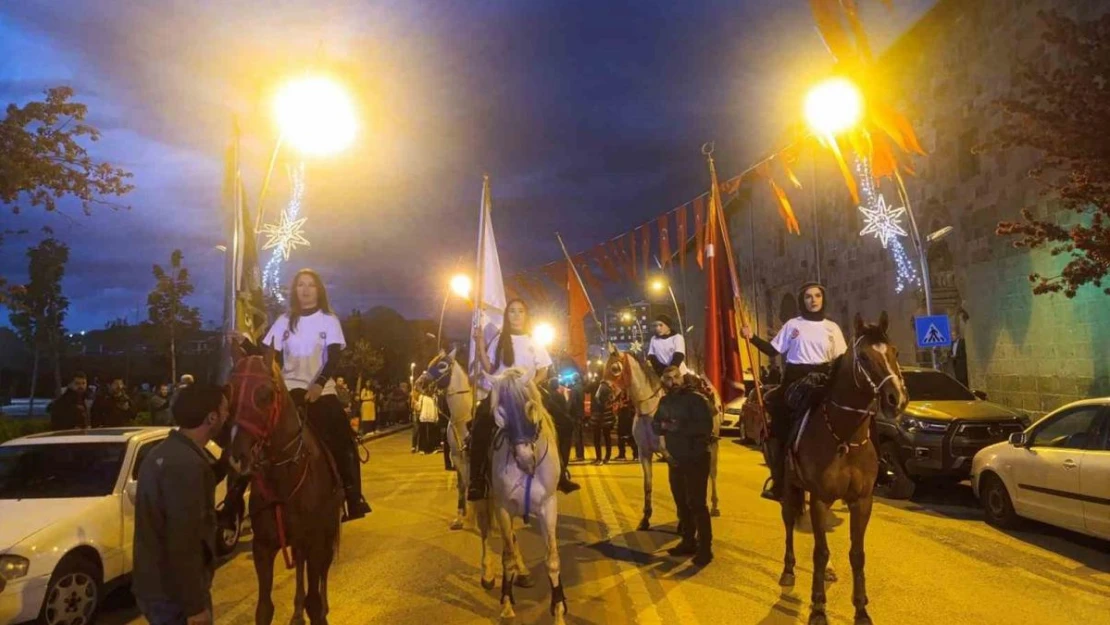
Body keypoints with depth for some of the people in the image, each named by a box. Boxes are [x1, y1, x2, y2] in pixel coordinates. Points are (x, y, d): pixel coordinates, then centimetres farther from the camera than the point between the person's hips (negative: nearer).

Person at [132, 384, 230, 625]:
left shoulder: (164, 452, 7)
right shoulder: (186, 464, -25)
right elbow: (184, 543, -25)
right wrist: (195, 605, -21)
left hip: (154, 585, 10)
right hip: (174, 594, -10)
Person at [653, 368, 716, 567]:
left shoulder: (696, 398, -15)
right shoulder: (665, 401, 7)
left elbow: (706, 426, -25)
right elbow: (655, 425, 7)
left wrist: (679, 426, -29)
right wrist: (663, 426, -15)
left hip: (696, 459, -7)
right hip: (675, 460, 7)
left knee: (696, 504, -3)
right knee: (682, 503, 16)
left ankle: (705, 548, 8)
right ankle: (688, 542, 30)